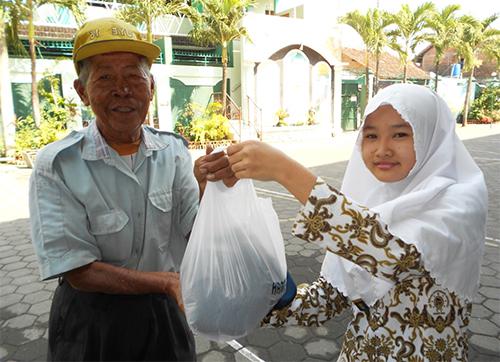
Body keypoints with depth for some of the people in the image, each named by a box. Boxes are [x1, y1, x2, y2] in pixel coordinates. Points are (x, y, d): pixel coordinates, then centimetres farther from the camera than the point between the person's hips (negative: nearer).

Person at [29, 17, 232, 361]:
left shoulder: (174, 150, -9)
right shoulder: (56, 166, -19)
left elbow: (195, 233, -12)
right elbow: (79, 272, -18)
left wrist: (207, 188, -31)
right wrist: (167, 281, -17)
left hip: (168, 315, 3)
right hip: (93, 323, -2)